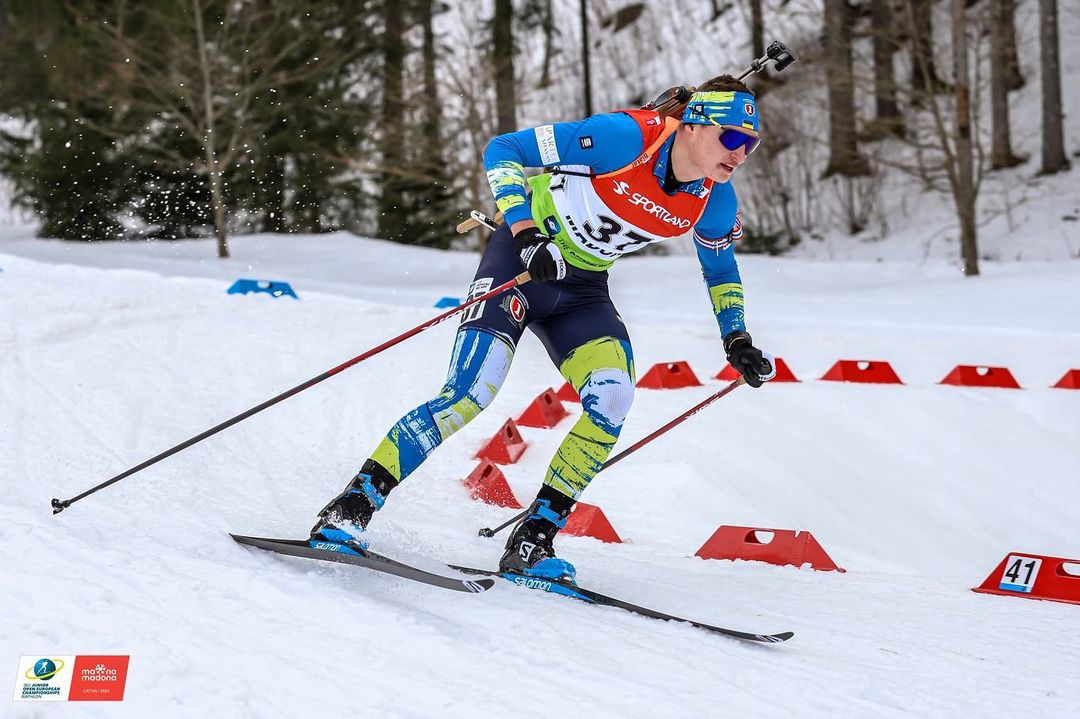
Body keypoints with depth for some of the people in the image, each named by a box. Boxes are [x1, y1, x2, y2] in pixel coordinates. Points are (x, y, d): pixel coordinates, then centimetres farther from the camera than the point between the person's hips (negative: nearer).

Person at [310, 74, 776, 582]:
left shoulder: (713, 202, -7)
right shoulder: (627, 138, -25)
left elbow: (720, 267, 17)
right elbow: (503, 151, -20)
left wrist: (737, 340, 7)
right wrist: (526, 233, -31)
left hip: (581, 289, 5)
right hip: (524, 257, -5)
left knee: (611, 399, -21)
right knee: (470, 395, -21)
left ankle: (533, 539, -10)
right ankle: (352, 506, -10)